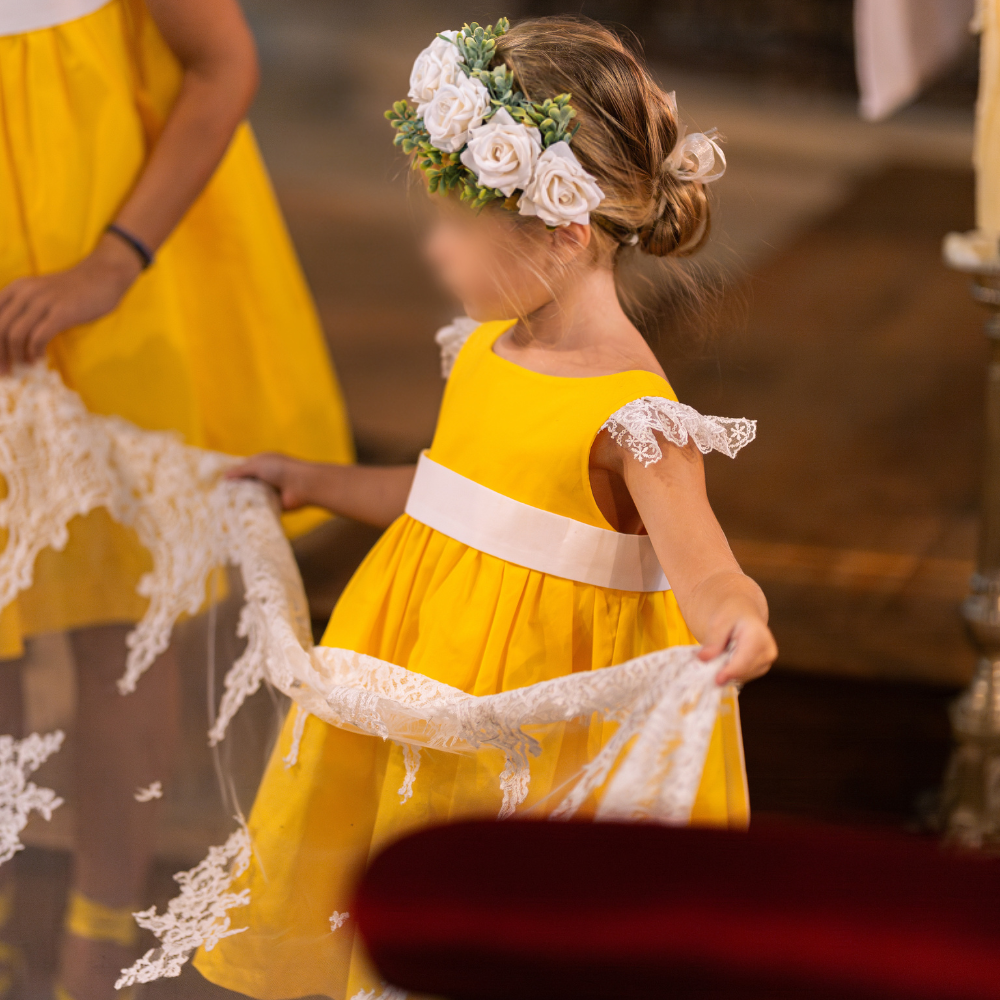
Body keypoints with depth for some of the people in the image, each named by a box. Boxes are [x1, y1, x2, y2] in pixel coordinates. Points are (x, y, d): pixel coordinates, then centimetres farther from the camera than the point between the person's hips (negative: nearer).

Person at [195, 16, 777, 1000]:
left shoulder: (631, 411, -22)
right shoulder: (489, 349, 3)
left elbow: (705, 567, -27)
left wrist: (732, 622, -50)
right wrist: (314, 482, 25)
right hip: (428, 679, 8)